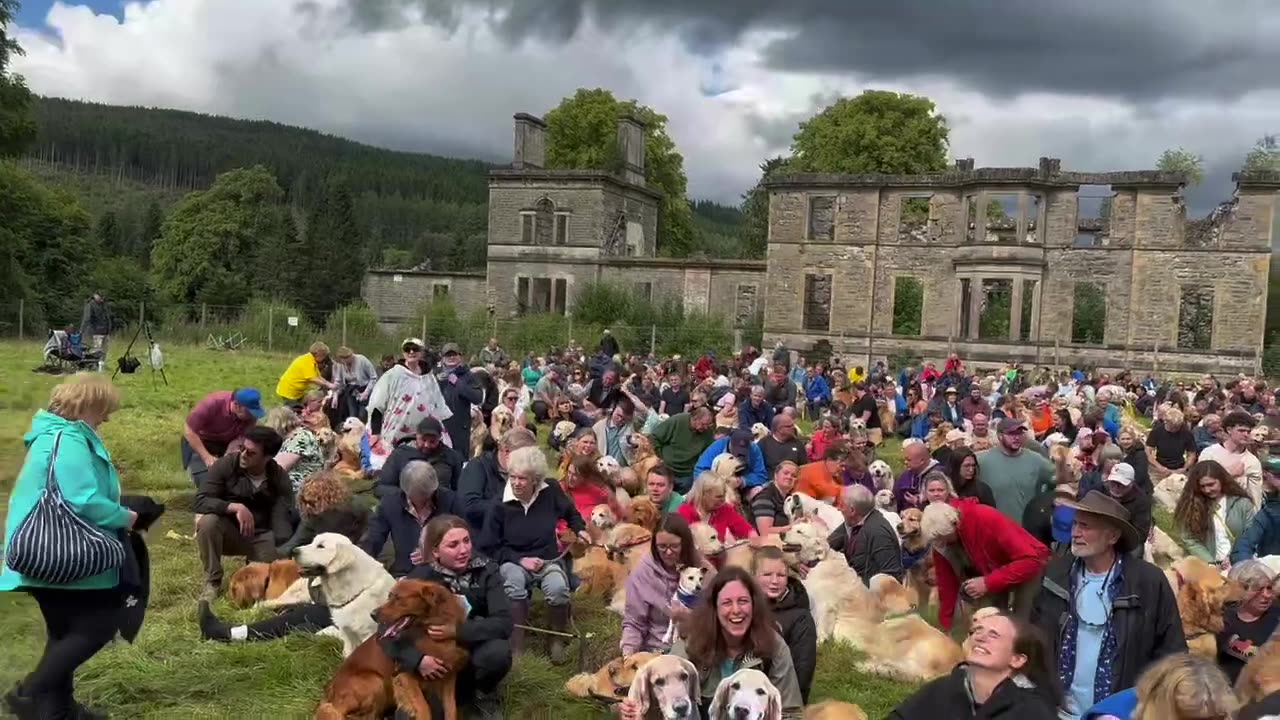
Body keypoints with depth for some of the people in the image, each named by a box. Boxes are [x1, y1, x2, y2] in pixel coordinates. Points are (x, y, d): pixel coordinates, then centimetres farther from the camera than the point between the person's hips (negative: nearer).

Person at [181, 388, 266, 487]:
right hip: (200, 441, -3)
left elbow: (240, 439, -19)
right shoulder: (212, 403, -33)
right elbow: (188, 430, -27)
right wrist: (206, 457, -33)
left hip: (226, 443, 3)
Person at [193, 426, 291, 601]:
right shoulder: (226, 464, -17)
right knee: (207, 520, -33)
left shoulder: (280, 478, -13)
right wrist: (236, 507, -37)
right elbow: (200, 501, -23)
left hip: (260, 536, 0)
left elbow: (281, 520, -19)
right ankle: (213, 582, -15)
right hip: (227, 531, 0)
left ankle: (254, 561, 12)